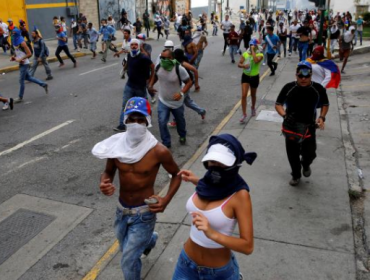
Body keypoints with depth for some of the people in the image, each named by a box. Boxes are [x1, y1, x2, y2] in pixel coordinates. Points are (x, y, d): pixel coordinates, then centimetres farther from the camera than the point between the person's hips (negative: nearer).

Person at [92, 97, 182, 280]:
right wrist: (104, 184, -19)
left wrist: (166, 200, -18)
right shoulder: (116, 146, -13)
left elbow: (176, 175, -6)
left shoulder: (159, 151, -22)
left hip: (144, 213, -5)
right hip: (121, 210, 5)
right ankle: (149, 239, 61)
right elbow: (108, 172, 4)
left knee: (128, 261, -1)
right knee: (127, 249, 28)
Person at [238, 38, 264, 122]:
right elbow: (239, 64, -3)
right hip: (245, 76, 1)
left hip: (255, 77, -1)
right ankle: (244, 114, -4)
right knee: (244, 95, -10)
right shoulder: (245, 53, -2)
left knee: (253, 95, 18)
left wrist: (253, 51, -25)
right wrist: (243, 66, -25)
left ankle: (253, 108, 48)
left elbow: (256, 61, -34)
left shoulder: (260, 55, -11)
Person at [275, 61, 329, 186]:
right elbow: (278, 104, -3)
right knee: (292, 154, 10)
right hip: (291, 126, 0)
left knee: (310, 153, -1)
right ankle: (296, 175, 36)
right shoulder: (289, 87, -11)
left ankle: (306, 164, 37)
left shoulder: (318, 89, -9)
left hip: (309, 127, 0)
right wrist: (284, 115, -22)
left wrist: (322, 117, -9)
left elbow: (325, 104, 8)